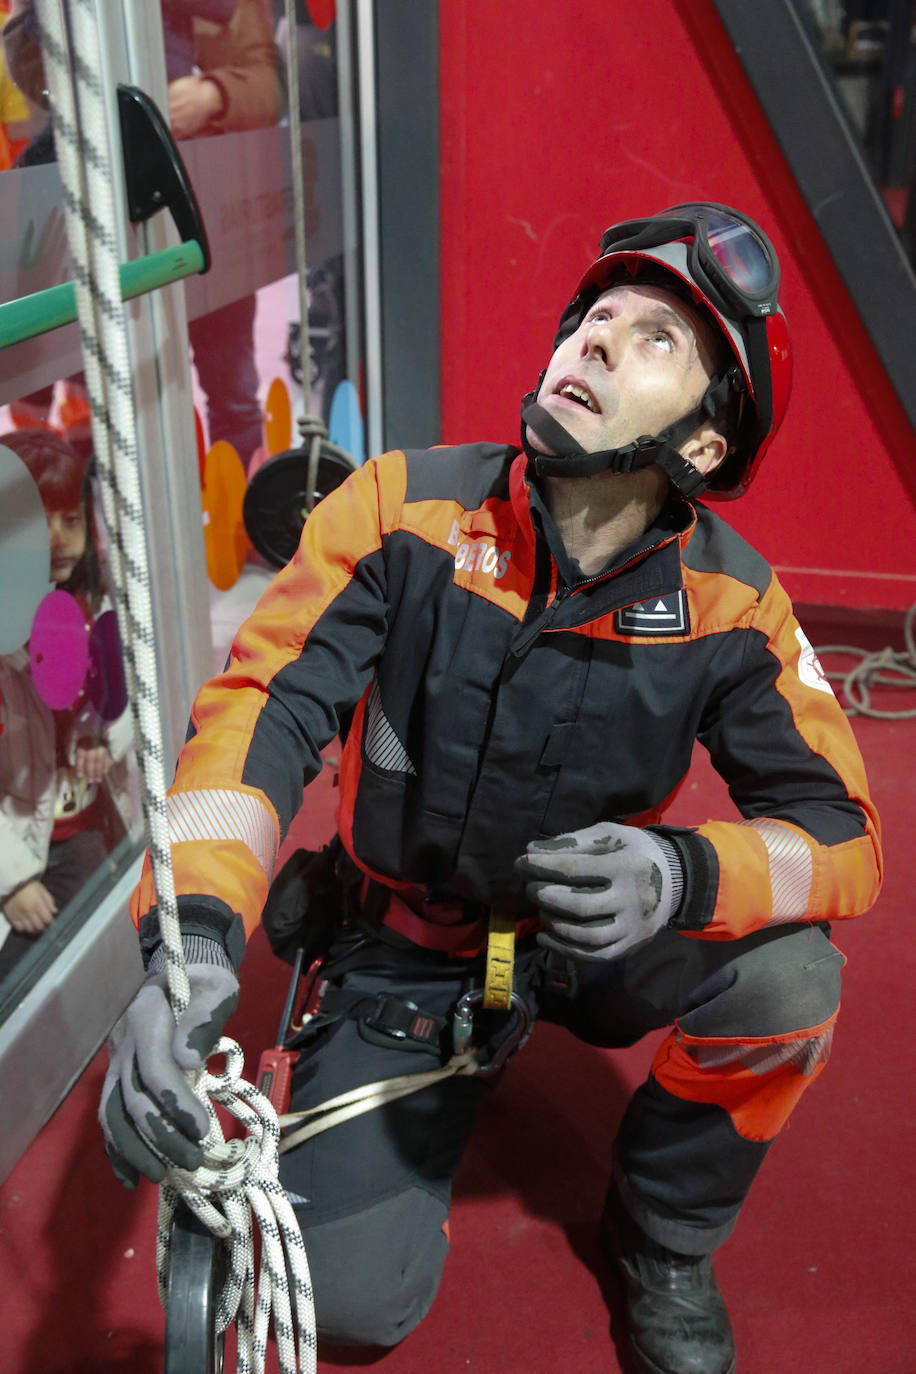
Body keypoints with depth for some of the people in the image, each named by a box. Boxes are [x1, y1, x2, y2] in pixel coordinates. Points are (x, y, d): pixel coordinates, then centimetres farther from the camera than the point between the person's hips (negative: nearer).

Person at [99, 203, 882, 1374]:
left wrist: (690, 873, -38)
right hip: (403, 957, -1)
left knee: (787, 977, -28)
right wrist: (194, 937, -41)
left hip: (591, 948, 1)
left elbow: (841, 833, -15)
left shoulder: (731, 601, -15)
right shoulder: (406, 508, -18)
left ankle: (663, 1241, 5)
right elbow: (262, 707, -24)